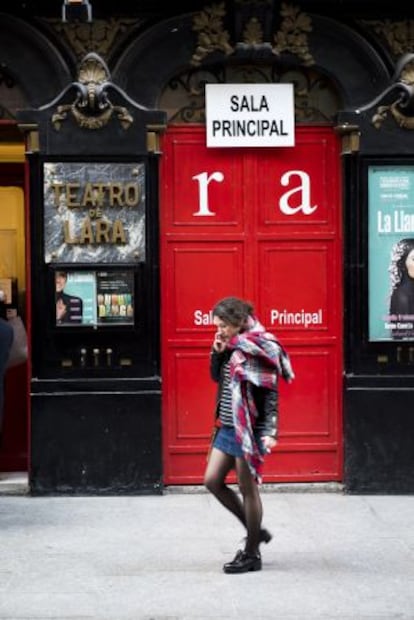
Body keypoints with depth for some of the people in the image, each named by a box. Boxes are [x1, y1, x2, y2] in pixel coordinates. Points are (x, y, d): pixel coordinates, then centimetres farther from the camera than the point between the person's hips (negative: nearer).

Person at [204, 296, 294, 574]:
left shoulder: (259, 350, -15)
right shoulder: (232, 349, 9)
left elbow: (271, 394, -17)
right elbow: (216, 376, 20)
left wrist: (269, 432, -23)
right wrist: (217, 352, 1)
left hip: (248, 429, -9)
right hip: (228, 427, 9)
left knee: (248, 490, 0)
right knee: (213, 481, 11)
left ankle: (252, 554, 12)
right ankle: (256, 530, 24)